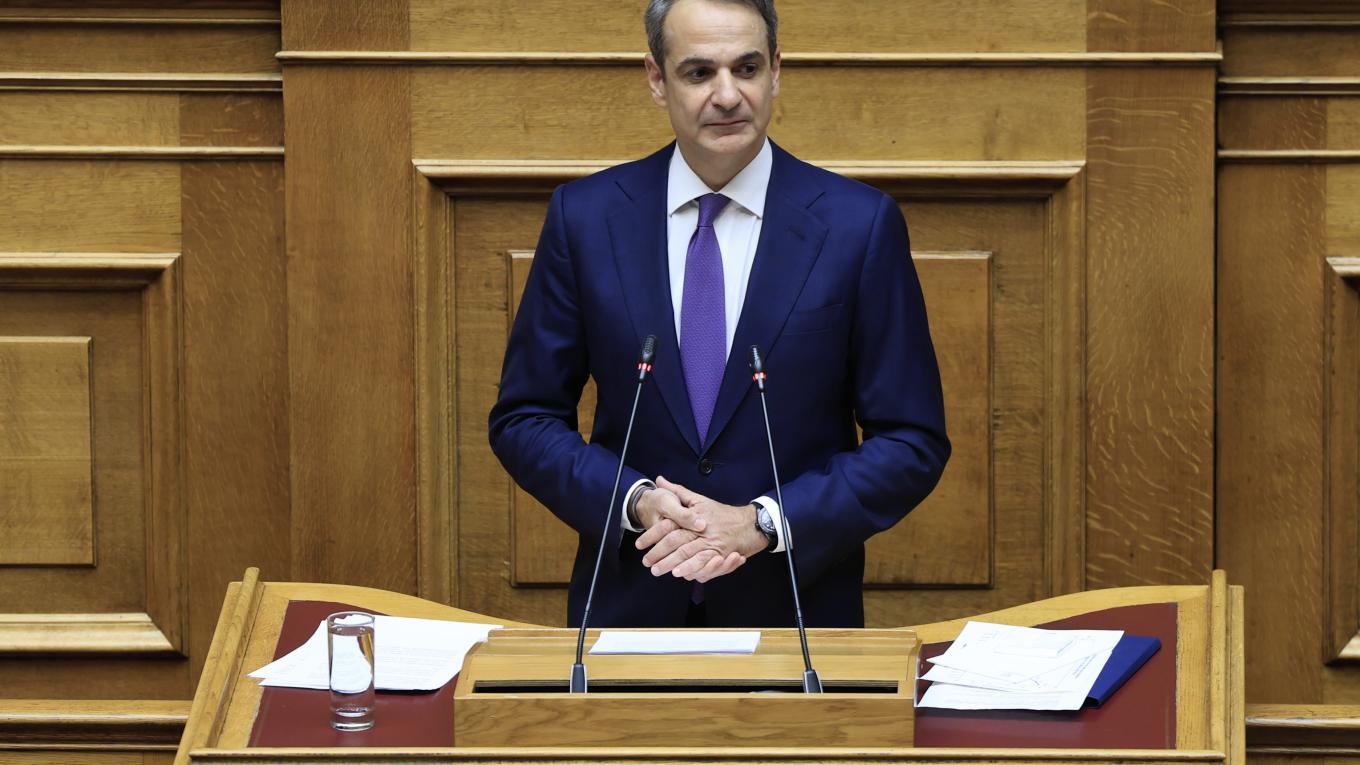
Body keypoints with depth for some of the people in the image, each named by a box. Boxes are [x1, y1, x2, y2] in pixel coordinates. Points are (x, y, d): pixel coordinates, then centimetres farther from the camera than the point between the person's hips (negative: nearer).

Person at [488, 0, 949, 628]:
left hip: (797, 605, -1)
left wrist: (764, 523, -16)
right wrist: (636, 502, -14)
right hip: (629, 599, 1)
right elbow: (523, 420, 3)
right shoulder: (584, 216, -2)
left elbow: (914, 443, -4)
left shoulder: (860, 224, -6)